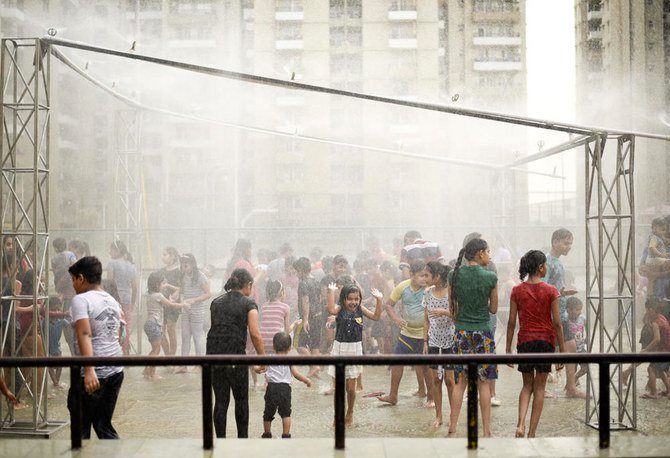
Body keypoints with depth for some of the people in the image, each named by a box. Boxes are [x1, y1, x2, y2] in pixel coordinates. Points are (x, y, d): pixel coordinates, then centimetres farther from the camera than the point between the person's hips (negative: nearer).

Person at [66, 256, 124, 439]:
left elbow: (85, 335, -21)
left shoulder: (81, 300, -8)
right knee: (104, 425, 14)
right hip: (116, 371, 7)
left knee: (81, 428, 3)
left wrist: (89, 370, -31)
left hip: (93, 373, -7)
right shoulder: (113, 301, 15)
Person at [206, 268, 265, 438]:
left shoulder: (216, 302, 14)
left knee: (220, 401, 10)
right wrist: (263, 358, -5)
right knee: (241, 400, 13)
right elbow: (255, 334, -11)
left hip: (213, 355, 4)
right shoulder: (248, 304, -2)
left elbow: (215, 327, 13)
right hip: (235, 356, -4)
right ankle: (242, 439, 19)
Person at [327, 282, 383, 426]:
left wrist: (379, 300, -11)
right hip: (340, 349, -1)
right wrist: (331, 292, -25)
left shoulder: (360, 309, 3)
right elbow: (331, 310, -26)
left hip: (355, 349, 1)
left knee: (351, 388, 5)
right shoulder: (340, 309, -5)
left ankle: (350, 414, 27)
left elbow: (375, 316, -4)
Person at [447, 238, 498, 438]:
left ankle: (452, 428, 10)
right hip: (483, 331, -2)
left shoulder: (454, 275, -2)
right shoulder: (490, 277, -9)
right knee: (483, 382, 4)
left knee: (460, 381, 9)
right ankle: (486, 431, 7)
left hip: (461, 331, 2)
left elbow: (453, 307, 6)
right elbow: (494, 308, 0)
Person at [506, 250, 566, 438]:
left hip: (524, 341, 2)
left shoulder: (517, 291, -1)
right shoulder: (550, 291, -6)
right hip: (545, 341, -2)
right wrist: (562, 350, -1)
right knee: (539, 387, 8)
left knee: (527, 385, 16)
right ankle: (532, 433, 9)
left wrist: (508, 348, 7)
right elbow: (557, 323, -7)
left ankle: (521, 424, -6)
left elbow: (512, 322, 0)